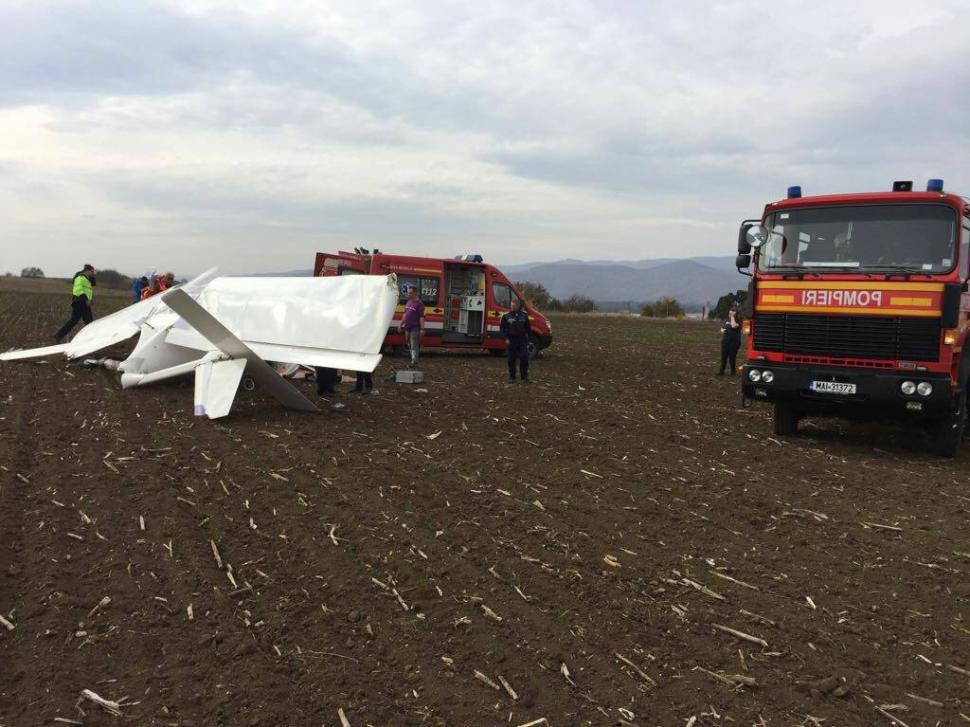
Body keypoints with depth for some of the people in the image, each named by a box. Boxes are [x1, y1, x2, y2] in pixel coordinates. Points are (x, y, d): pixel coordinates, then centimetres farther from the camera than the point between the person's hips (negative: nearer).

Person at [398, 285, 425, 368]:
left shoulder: (419, 303, -13)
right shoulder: (408, 302, 12)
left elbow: (422, 317, -17)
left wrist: (422, 328, -22)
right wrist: (401, 324, 20)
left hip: (415, 328, -8)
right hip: (407, 328, 9)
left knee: (414, 346, -6)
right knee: (409, 345, 14)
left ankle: (414, 362, -3)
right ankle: (414, 360, 23)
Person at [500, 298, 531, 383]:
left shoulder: (524, 315, 5)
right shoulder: (506, 316, 1)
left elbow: (527, 327, 14)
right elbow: (502, 328, 3)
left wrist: (527, 335, 6)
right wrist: (506, 338, -4)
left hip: (522, 340, 0)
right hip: (511, 340, 0)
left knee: (524, 357, -10)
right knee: (511, 359, 4)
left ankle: (524, 376, 1)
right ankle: (511, 377, 14)